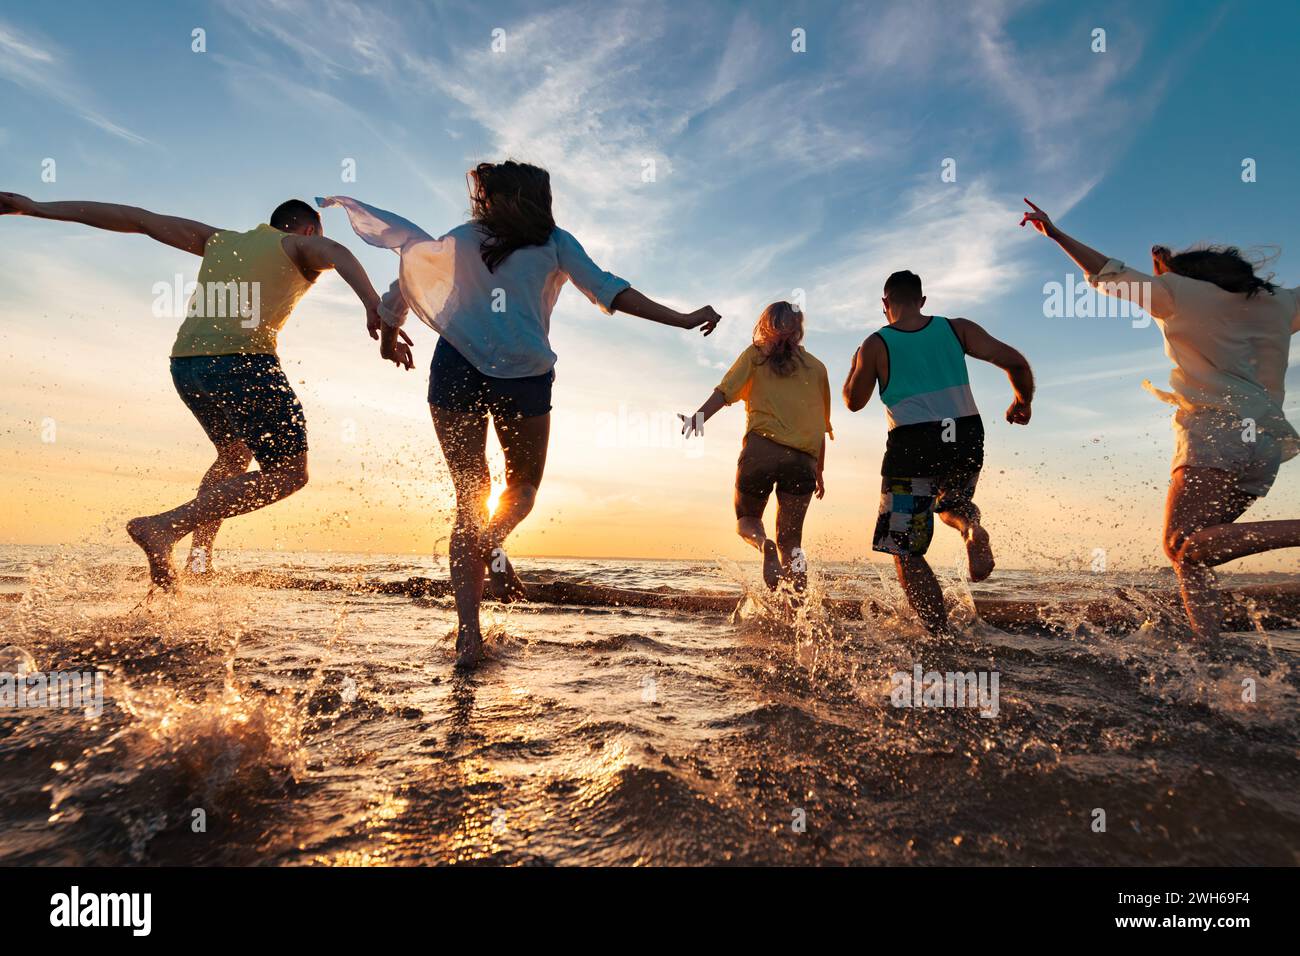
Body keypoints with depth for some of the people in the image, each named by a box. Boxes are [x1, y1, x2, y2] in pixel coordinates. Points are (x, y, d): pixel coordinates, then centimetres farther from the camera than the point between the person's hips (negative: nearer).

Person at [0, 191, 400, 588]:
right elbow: (337, 254, -10)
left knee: (234, 455, 28)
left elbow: (137, 219, 26)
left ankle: (200, 555, 15)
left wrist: (41, 209, 30)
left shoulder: (221, 240, 28)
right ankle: (164, 526, -12)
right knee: (288, 473, 0)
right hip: (242, 359, -7)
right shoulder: (303, 245, 14)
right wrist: (372, 302, -30)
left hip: (186, 362, 7)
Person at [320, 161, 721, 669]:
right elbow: (607, 290, 1)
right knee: (524, 484, 18)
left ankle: (469, 634, -5)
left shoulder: (461, 240, 18)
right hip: (524, 375, -2)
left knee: (469, 496, 6)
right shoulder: (554, 243, 11)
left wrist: (389, 339, 37)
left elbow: (405, 282, 22)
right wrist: (682, 319, 0)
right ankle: (494, 538, -18)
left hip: (456, 369, 2)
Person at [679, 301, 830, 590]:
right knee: (790, 539, 7)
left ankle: (764, 543, -18)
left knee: (746, 519, 15)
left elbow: (725, 390, -4)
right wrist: (819, 472, 24)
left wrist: (698, 418, -17)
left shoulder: (755, 355, 14)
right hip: (803, 458, 2)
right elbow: (821, 426, 19)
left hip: (762, 449, -2)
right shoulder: (816, 367, 20)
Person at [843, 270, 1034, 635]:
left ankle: (941, 637, -4)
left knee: (906, 553, 6)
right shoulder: (957, 328, 8)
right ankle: (971, 527, -2)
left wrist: (855, 366, 29)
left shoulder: (876, 345, 2)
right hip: (966, 438, 4)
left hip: (913, 444, -3)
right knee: (950, 504, 34)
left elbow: (854, 401, 11)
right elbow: (1015, 362, 2)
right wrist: (1022, 403, 20)